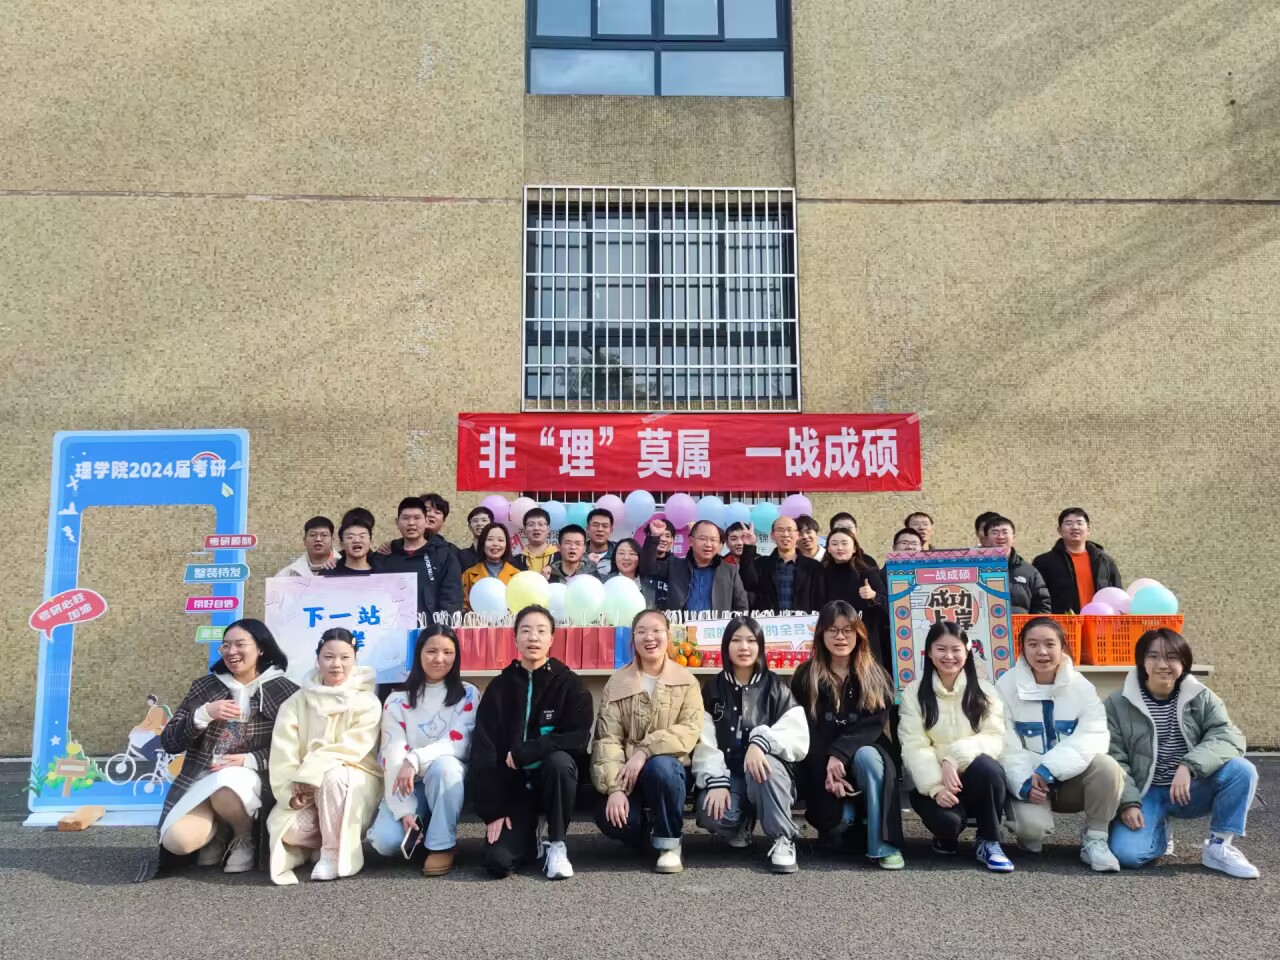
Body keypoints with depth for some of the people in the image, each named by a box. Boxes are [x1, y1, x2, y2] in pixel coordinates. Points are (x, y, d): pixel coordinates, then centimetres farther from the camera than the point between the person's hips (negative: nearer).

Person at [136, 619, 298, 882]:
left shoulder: (282, 691, -1)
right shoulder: (205, 687, 7)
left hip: (250, 781, -2)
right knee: (177, 840, -27)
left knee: (225, 786, -38)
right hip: (202, 783, 2)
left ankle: (244, 838, -4)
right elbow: (169, 742, 2)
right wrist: (205, 714, -14)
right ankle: (219, 833, 10)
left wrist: (250, 760, -17)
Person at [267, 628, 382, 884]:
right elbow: (283, 750, -5)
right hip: (306, 788, 2)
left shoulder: (367, 702, -5)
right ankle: (316, 841, 7)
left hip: (354, 784, -2)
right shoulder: (298, 701, 4)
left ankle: (336, 852, -18)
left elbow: (353, 748, -16)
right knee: (284, 827, -27)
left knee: (332, 775, -35)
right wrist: (291, 789, -19)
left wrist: (309, 774, -24)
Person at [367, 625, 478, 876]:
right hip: (408, 786, 1)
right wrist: (404, 811, -21)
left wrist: (414, 760, -29)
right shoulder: (397, 701, -2)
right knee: (386, 841, -25)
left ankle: (442, 845, -18)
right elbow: (393, 757, -10)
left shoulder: (468, 695, -3)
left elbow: (458, 744, -14)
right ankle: (419, 829, 10)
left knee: (443, 765, -36)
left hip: (447, 777, -1)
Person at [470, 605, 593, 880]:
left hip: (552, 775, -1)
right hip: (512, 785, 1)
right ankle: (528, 840, 17)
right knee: (498, 862, -19)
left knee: (559, 761, -35)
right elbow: (483, 751, -6)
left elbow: (578, 739, -18)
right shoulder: (499, 687, -1)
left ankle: (556, 845, -13)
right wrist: (492, 811, -13)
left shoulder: (569, 684, -6)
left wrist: (522, 753, -22)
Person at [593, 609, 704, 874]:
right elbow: (608, 738, -8)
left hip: (667, 767, -1)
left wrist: (645, 751, -25)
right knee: (609, 817, -28)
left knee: (659, 766, -36)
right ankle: (645, 830, 10)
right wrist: (615, 788, -22)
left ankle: (669, 843, -11)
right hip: (627, 773, 1)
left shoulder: (687, 681, 2)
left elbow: (691, 729, -12)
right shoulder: (617, 683, 1)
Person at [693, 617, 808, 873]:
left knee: (763, 761, -37)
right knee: (710, 813, -31)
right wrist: (717, 782, -19)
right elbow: (704, 742, -4)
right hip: (729, 775, 2)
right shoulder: (713, 689, 6)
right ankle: (740, 825, 7)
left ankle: (783, 839, -19)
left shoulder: (776, 687, 2)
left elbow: (799, 737, -10)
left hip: (767, 772, -1)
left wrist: (761, 741, -28)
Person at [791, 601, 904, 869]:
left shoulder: (876, 677, 2)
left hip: (864, 751, 1)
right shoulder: (806, 677, 0)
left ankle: (884, 845, -28)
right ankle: (835, 826, 12)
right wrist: (828, 771, -19)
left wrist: (839, 753, -26)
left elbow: (875, 723, -11)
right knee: (841, 815, -26)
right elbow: (805, 729, -6)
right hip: (822, 763, -1)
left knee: (867, 757, -34)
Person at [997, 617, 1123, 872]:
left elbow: (1093, 736, -18)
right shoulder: (1006, 687, -6)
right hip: (1028, 782, -2)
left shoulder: (1081, 686, -3)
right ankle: (1031, 834, 8)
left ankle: (1094, 840, -7)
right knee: (1033, 825, -31)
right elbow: (1006, 747, -10)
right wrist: (1024, 783, -29)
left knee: (1106, 766, -29)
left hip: (1072, 780, 2)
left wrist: (1049, 769, -30)